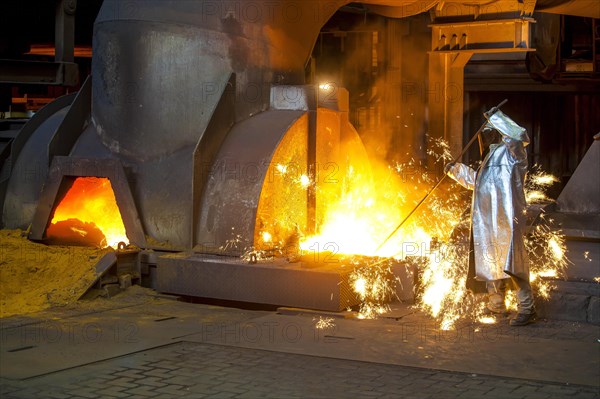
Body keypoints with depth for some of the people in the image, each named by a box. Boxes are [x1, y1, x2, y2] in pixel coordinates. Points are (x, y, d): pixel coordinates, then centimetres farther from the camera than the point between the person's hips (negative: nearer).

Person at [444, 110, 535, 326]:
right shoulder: (492, 156, 26)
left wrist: (496, 118, -22)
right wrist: (457, 170, 33)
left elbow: (521, 136, -27)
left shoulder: (511, 152, -3)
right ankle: (496, 303, 28)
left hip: (506, 218, -10)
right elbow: (475, 180, 42)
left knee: (510, 261, -16)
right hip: (488, 218, 10)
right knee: (491, 261, 16)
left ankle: (527, 308, -15)